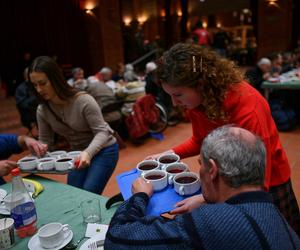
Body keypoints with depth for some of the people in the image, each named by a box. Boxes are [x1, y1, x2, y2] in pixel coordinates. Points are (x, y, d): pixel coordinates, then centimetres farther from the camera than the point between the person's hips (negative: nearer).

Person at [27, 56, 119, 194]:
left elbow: (102, 132, -25)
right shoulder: (42, 110, -8)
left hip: (104, 150, -6)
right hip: (78, 153, 6)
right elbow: (45, 143, -1)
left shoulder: (83, 100, -26)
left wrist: (88, 152, -42)